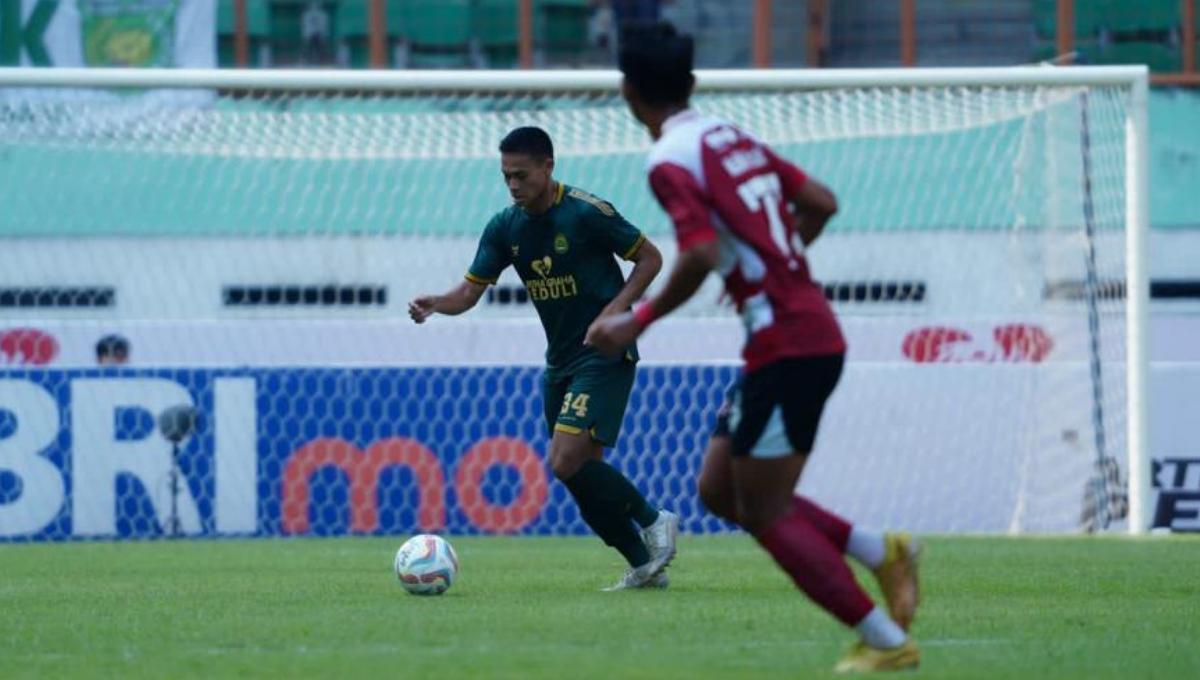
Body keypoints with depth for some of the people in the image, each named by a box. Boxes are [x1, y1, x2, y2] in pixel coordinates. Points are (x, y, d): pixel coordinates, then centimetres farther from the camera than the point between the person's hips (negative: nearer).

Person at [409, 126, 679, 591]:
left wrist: (619, 305, -20)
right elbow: (472, 289, 2)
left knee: (567, 461, -20)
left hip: (605, 356, -7)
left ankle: (653, 521, -1)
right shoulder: (505, 227, 3)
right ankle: (643, 566, 17)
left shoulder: (586, 213, -15)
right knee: (582, 474, 5)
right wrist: (436, 305, -19)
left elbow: (650, 258, -6)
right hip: (560, 361, 7)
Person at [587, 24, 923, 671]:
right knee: (720, 489, 16)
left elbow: (701, 255, -23)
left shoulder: (671, 160, -12)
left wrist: (636, 323, -12)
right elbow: (820, 202, 19)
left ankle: (886, 640, -2)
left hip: (786, 345, -9)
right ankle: (883, 552, 12)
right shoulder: (733, 137, 14)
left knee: (767, 515, -1)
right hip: (813, 332, 9)